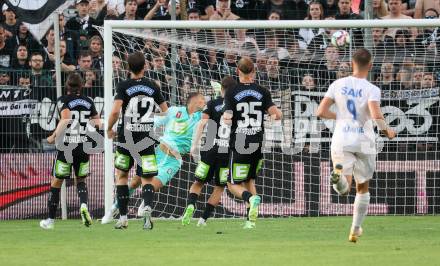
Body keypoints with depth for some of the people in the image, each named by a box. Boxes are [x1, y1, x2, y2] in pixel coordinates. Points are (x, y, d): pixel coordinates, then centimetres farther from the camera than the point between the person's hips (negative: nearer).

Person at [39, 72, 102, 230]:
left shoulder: (63, 100, -6)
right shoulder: (88, 102, 7)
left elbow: (66, 118, -22)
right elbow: (97, 123, 8)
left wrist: (54, 136, -14)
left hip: (66, 146, -3)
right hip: (83, 147, 3)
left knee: (56, 182, 9)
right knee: (81, 180, 18)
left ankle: (51, 220, 12)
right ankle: (84, 205, -13)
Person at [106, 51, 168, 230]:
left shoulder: (124, 86, -6)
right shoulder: (152, 87, 3)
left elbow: (115, 111, -17)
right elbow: (166, 111, 10)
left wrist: (109, 129, 0)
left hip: (126, 137, -1)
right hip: (147, 139, 1)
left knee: (121, 175, 16)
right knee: (146, 180, 2)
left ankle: (123, 218, 11)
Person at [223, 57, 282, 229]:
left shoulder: (231, 93, -5)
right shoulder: (262, 92, 1)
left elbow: (227, 120, -13)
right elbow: (277, 115, -6)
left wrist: (225, 118, 9)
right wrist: (275, 115, 16)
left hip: (239, 145, -3)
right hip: (258, 144, 3)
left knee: (233, 185, 6)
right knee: (250, 180, 21)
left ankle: (251, 198, -26)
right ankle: (252, 220, 12)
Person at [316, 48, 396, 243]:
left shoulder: (338, 85, 0)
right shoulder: (371, 90, -10)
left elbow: (321, 112, -1)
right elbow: (376, 115, -25)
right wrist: (387, 130, -5)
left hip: (341, 141, 1)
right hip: (364, 142, -1)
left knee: (344, 189, -1)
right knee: (363, 188, 17)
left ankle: (339, 174, -36)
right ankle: (356, 230, 18)